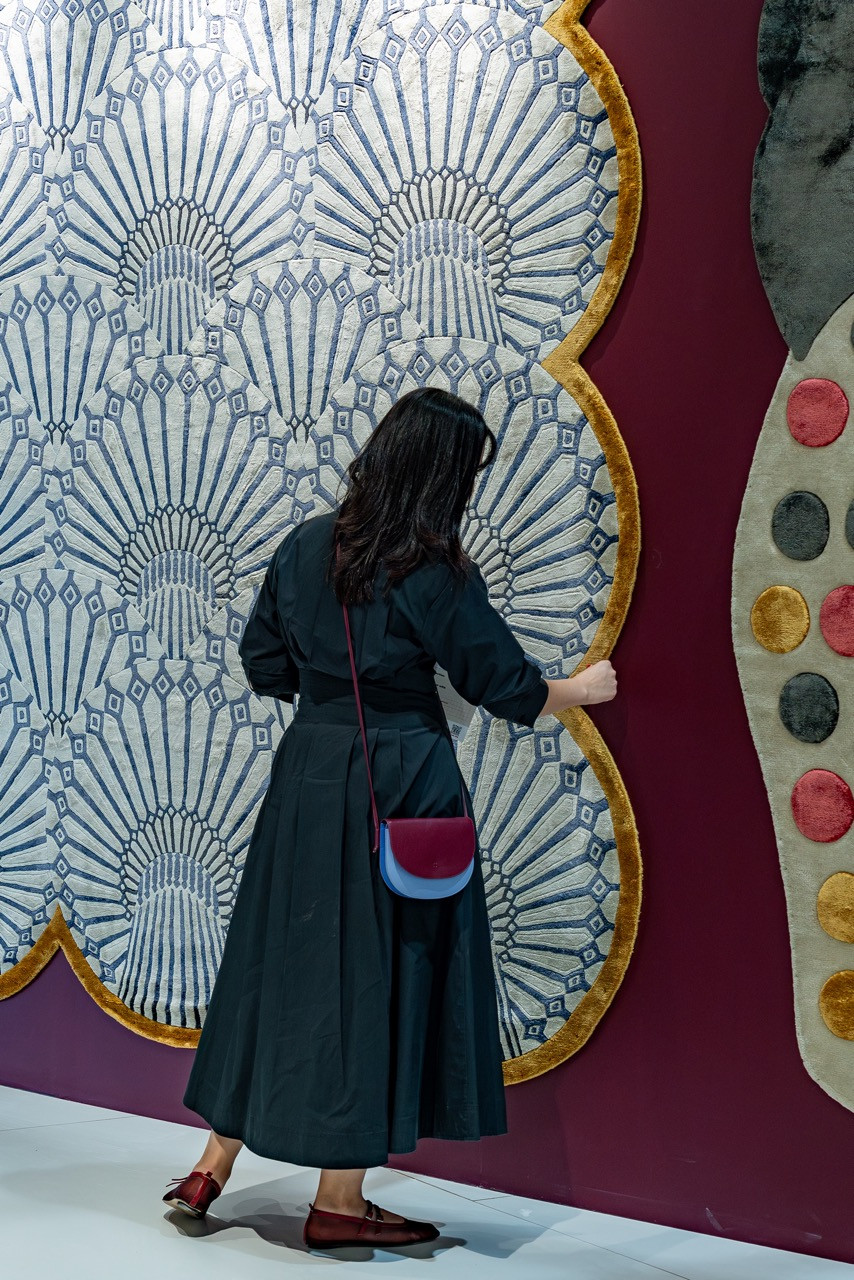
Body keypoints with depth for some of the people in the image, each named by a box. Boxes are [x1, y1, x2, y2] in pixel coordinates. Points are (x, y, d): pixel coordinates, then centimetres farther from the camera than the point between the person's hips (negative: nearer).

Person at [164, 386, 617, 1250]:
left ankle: (211, 1168, 23)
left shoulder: (306, 546, 3)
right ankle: (338, 1203, 13)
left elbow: (264, 666, 9)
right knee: (375, 976, 4)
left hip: (306, 774, 6)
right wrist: (583, 689, 15)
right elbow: (509, 688, -4)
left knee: (276, 962, 16)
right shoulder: (436, 574, -12)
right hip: (398, 787, -6)